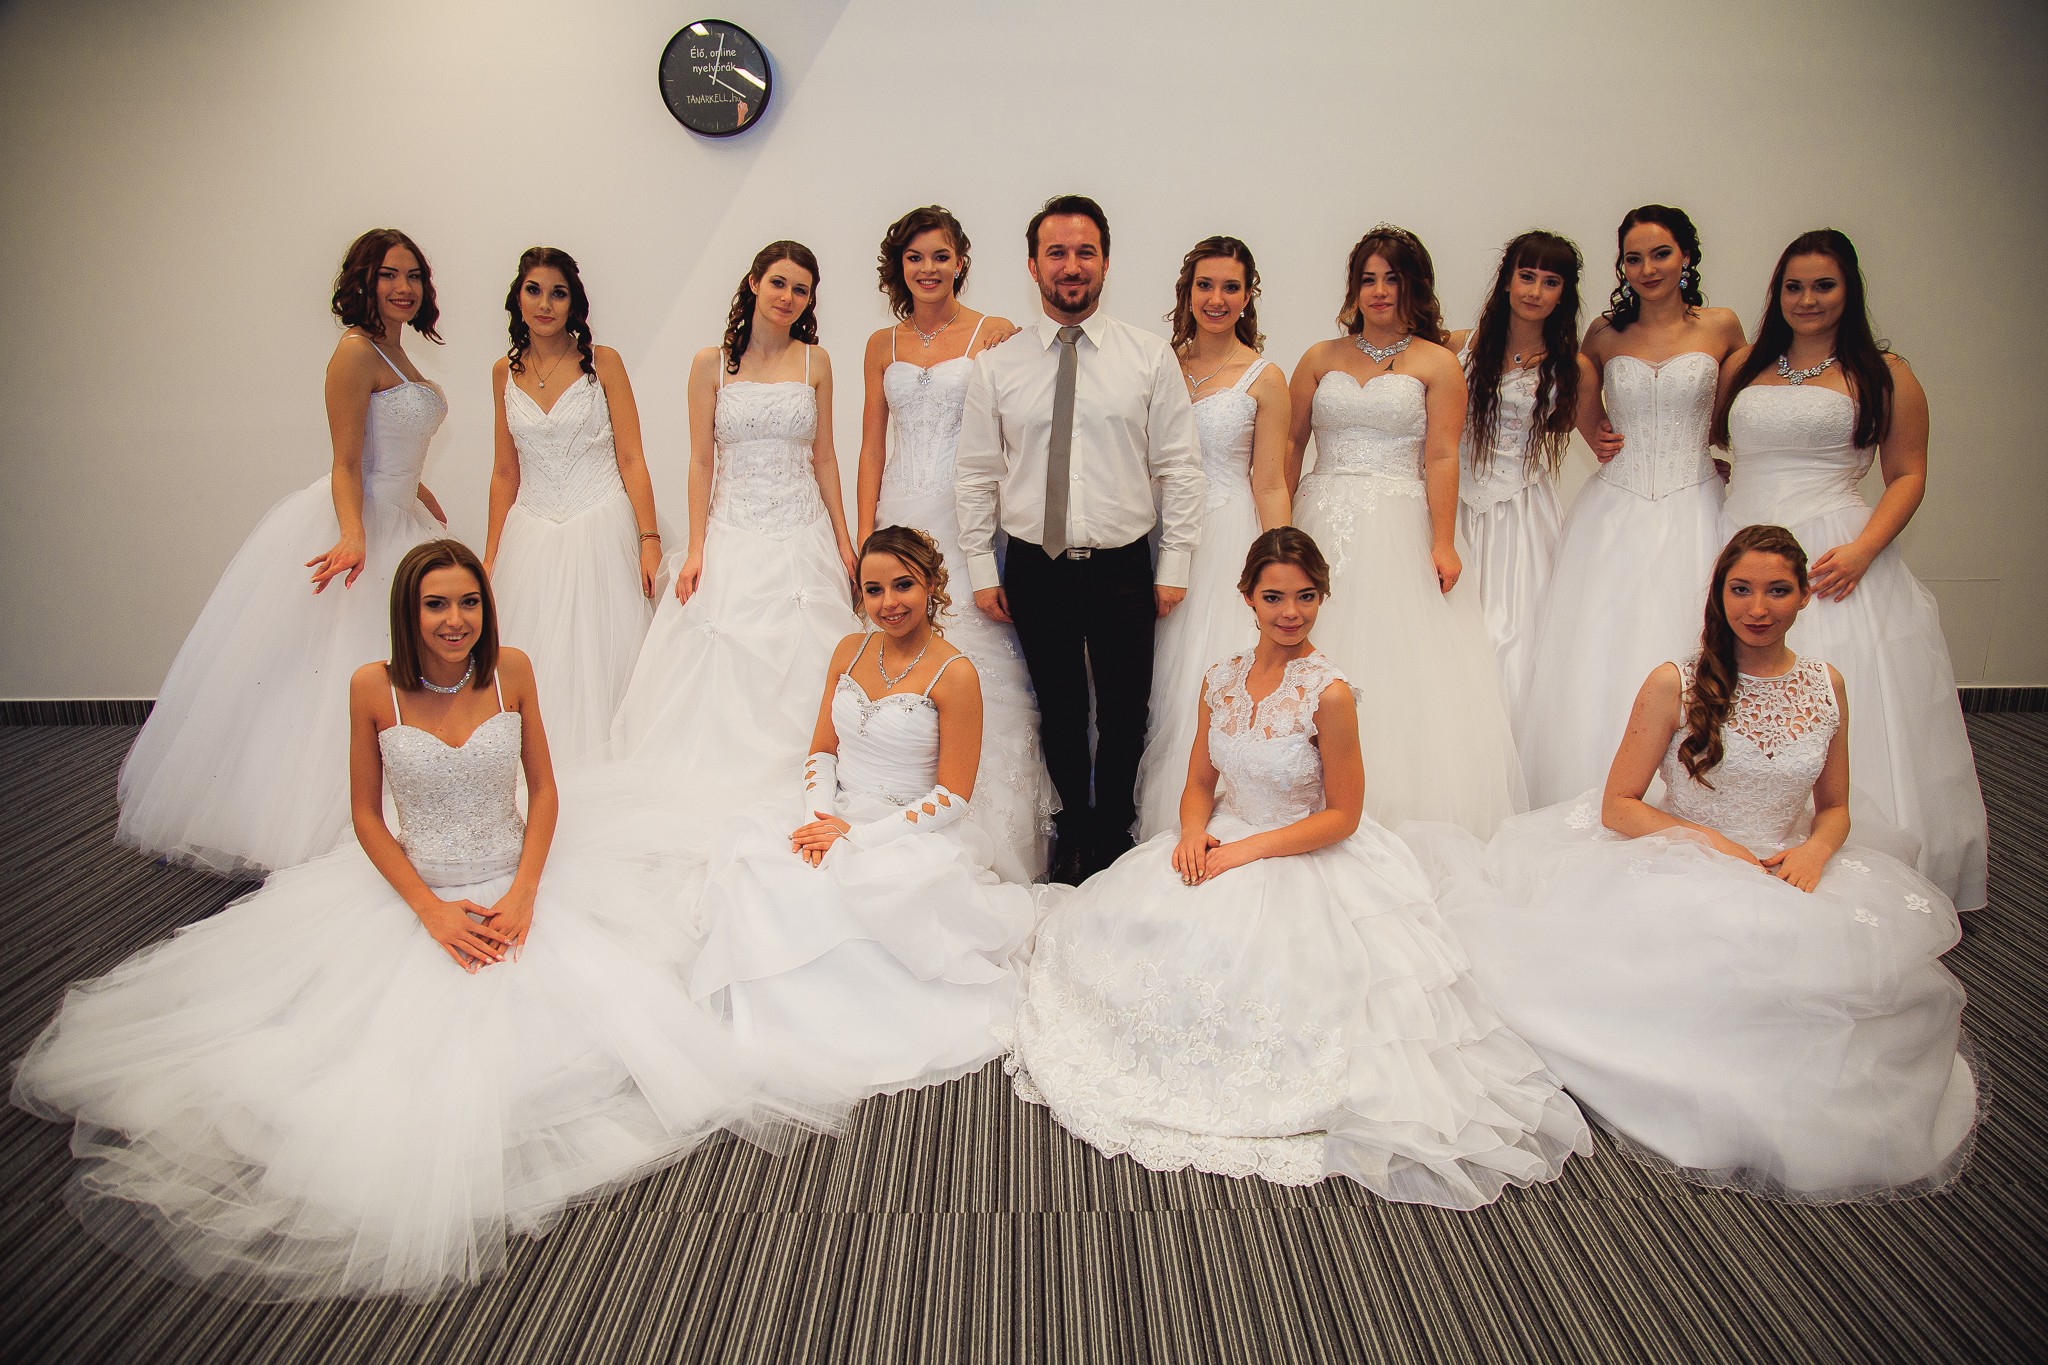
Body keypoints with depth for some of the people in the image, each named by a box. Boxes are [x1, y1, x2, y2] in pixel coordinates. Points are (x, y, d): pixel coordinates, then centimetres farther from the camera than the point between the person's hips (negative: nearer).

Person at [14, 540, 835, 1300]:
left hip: (520, 884, 2)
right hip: (416, 894, -1)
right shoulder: (374, 688, -10)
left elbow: (544, 790, 0)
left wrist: (523, 893, -13)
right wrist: (431, 911, -13)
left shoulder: (512, 670, -7)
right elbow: (366, 814, -3)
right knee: (417, 1043, -8)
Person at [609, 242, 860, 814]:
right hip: (732, 536, -1)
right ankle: (714, 797, 12)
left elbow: (824, 458, 10)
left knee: (797, 675, 2)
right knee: (721, 674, 0)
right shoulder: (711, 364, 2)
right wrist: (695, 549, -4)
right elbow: (701, 462, 2)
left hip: (802, 539, 1)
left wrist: (842, 541, 7)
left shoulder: (815, 362, 6)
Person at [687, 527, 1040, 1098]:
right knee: (752, 854, -22)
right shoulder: (850, 651, 7)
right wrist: (820, 818, -9)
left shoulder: (954, 674, -12)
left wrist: (857, 836, -16)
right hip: (838, 818, 5)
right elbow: (822, 750, 11)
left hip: (913, 835, -5)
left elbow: (954, 797, -12)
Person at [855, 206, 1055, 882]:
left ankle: (987, 852, 2)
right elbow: (872, 449, 14)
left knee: (977, 673, -7)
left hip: (969, 523, -4)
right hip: (902, 520, 4)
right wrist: (865, 539, 6)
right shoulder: (883, 344, 14)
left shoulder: (995, 336, 2)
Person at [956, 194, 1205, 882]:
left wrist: (1174, 565, -3)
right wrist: (982, 570, 1)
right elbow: (978, 474, 5)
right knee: (1059, 712, 13)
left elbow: (1179, 466, 1)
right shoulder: (996, 366, 3)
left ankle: (1112, 839, 29)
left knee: (1124, 715, 8)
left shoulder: (1151, 357, 0)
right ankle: (1072, 834, 31)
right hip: (1034, 569, 1)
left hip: (1123, 567, 0)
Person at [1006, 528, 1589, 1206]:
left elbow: (1343, 815, -13)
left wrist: (1248, 850, -18)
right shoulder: (1220, 680, 1)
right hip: (1222, 846, 6)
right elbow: (1201, 781, 10)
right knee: (1124, 918, -11)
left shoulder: (1330, 694, -16)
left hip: (1306, 864, -5)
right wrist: (1193, 832, -12)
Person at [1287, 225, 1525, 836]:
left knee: (1403, 670, -7)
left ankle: (1412, 827, -1)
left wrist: (1443, 543, -12)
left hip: (1398, 531, -2)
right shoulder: (1320, 359, 13)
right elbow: (1289, 444, 11)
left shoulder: (1437, 364, 6)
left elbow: (1441, 458, -2)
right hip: (1323, 525, 3)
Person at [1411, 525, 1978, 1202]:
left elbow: (1835, 809, 14)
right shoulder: (1675, 683, -7)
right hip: (1684, 878, -4)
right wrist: (1711, 842, -18)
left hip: (1788, 874, 5)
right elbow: (1618, 806, -6)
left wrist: (1814, 851, -8)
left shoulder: (1825, 685, 6)